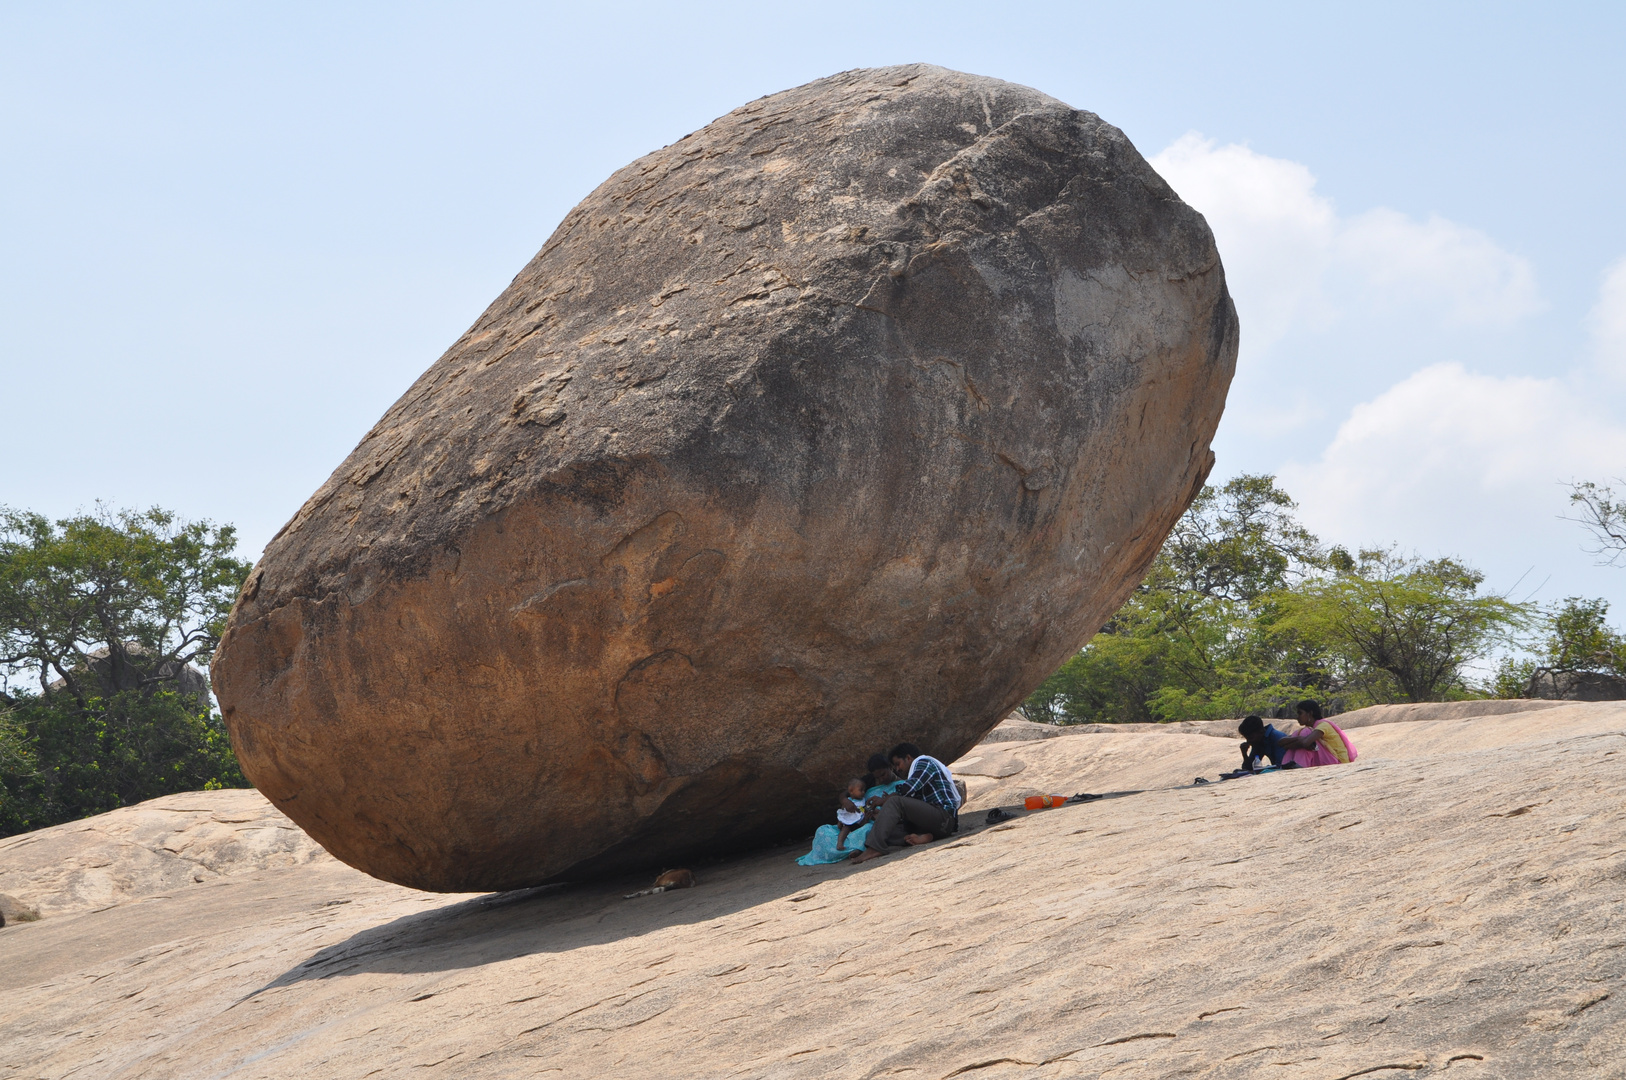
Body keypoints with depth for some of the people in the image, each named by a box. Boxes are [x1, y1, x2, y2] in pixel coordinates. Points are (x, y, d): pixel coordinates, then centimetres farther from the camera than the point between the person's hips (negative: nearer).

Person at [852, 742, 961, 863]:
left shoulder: (923, 763, 1)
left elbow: (907, 791, -13)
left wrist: (882, 801, 1)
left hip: (944, 819, -10)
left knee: (895, 802, -19)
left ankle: (874, 848, -31)